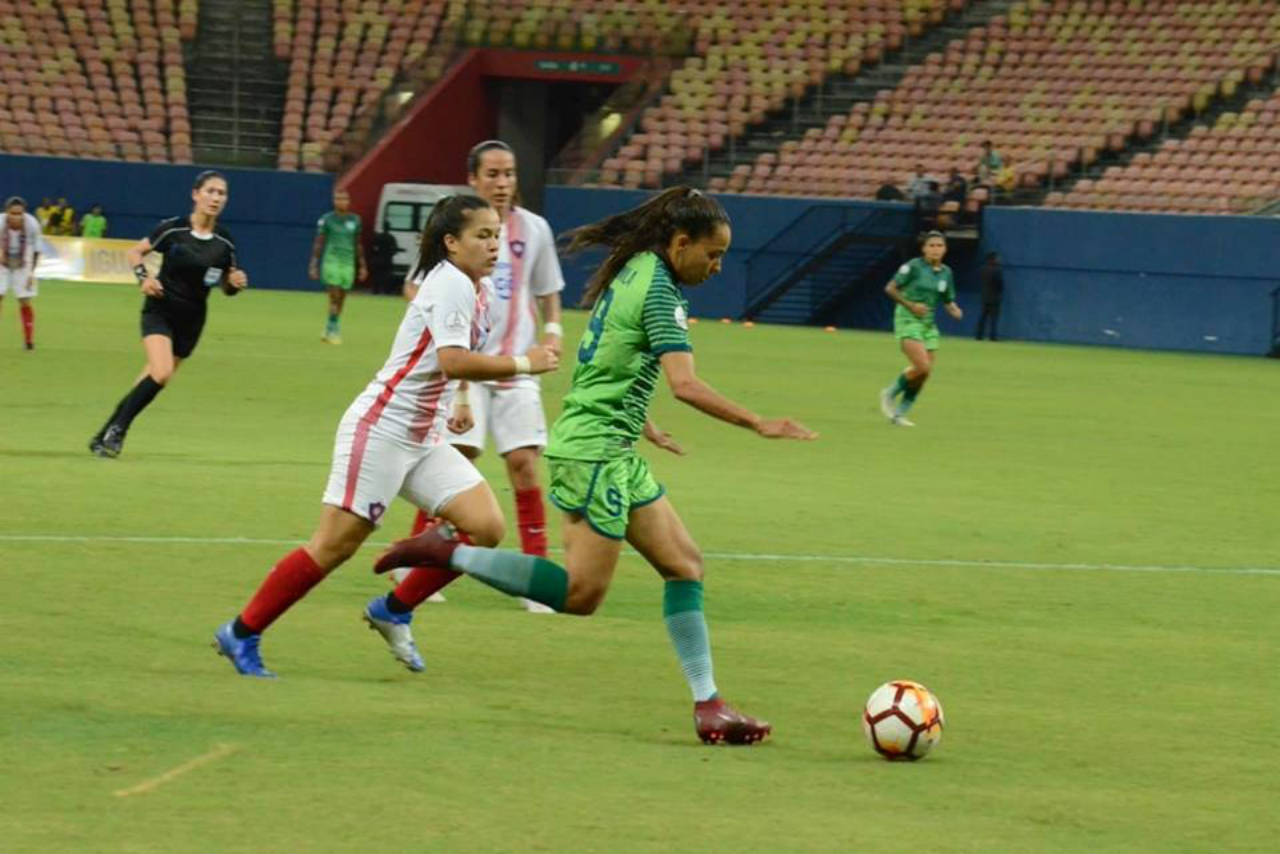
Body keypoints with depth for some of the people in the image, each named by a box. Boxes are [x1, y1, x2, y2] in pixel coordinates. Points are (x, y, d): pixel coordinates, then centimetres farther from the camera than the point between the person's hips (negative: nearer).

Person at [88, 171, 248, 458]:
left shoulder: (224, 242, -2)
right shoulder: (173, 229, -11)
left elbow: (226, 287, 10)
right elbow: (134, 252, 1)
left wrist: (235, 284, -13)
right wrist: (143, 276, -16)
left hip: (191, 320, 4)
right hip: (160, 311, -4)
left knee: (156, 377, 9)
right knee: (161, 372, -25)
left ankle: (107, 435, 22)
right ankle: (117, 429, -10)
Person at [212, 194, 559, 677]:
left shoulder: (475, 288, 13)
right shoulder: (451, 284, -15)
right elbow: (453, 362, -29)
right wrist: (522, 364, -24)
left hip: (424, 440, 9)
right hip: (380, 429, -9)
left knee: (486, 526, -5)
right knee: (334, 545, -9)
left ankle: (394, 612, 9)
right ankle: (241, 634, 3)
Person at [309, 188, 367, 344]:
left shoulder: (355, 220, 9)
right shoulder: (327, 220, -1)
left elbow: (358, 245, 16)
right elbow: (318, 243, 0)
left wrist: (362, 265, 15)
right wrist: (314, 264, -5)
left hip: (348, 264, 4)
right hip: (331, 261, -4)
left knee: (340, 301, 6)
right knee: (334, 297, -12)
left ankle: (330, 331, 16)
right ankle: (333, 330, -6)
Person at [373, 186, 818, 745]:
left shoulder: (633, 273, 13)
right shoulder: (660, 291, -16)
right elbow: (686, 385, -25)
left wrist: (639, 423, 32)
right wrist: (759, 425, -19)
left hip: (614, 451, 11)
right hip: (594, 449, -11)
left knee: (683, 562, 7)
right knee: (582, 593, -9)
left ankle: (708, 705, 5)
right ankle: (448, 555, -3)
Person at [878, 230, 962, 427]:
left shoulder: (946, 273, 8)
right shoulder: (914, 267, -10)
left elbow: (948, 301, 17)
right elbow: (890, 288, -8)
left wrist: (954, 310, -6)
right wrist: (910, 305, -18)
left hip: (928, 324, 7)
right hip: (908, 321, -7)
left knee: (924, 373, 2)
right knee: (922, 366, -21)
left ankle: (899, 413, 16)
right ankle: (890, 394, 1)